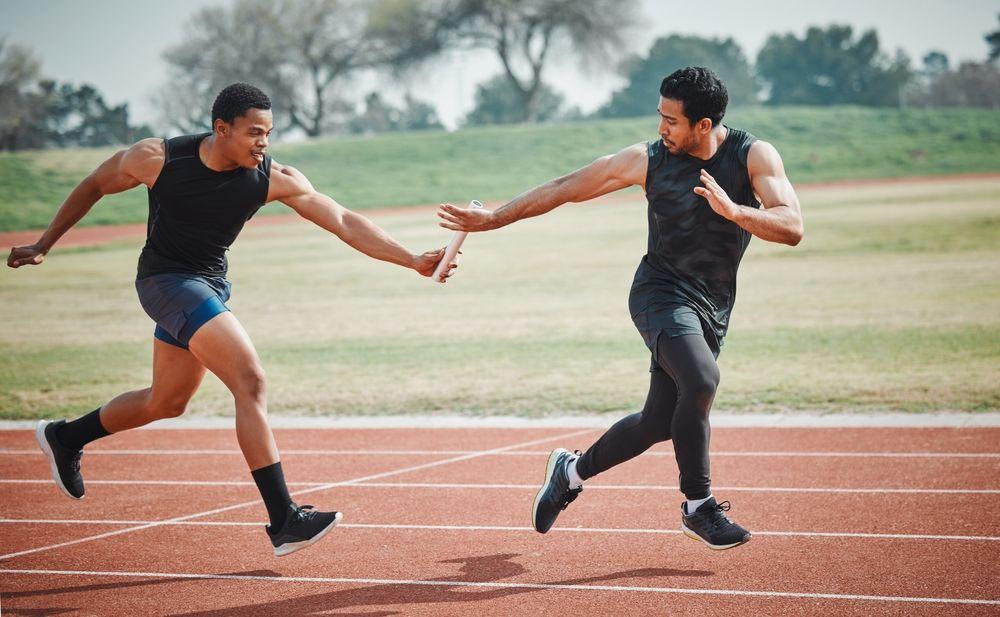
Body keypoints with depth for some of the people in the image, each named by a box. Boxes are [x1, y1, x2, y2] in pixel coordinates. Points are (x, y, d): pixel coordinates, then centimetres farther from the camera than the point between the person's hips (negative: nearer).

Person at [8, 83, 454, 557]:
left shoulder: (274, 178, -14)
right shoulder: (158, 158, -20)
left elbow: (343, 222, -18)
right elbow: (94, 186, -2)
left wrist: (413, 261, -27)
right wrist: (44, 245, 5)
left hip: (211, 285, 6)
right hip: (165, 280, -6)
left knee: (167, 402, 20)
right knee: (251, 382, -21)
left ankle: (64, 437, 45)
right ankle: (284, 520, -23)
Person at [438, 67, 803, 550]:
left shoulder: (754, 156, -7)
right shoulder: (647, 160, -6)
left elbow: (792, 228, -19)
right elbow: (567, 188, 3)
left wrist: (733, 211, -36)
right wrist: (492, 219, 4)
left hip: (711, 311, 3)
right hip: (661, 294, -3)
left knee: (659, 422, 5)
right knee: (701, 381, -30)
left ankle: (572, 471, 32)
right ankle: (697, 506, -15)